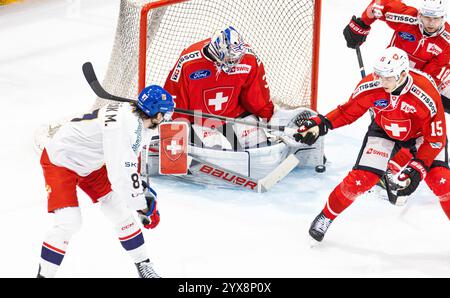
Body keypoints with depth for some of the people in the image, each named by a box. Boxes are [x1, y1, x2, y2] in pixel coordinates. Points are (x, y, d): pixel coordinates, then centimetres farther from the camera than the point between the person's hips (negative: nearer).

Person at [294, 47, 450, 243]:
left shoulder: (426, 95, -38)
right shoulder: (369, 87, -29)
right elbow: (348, 112, -9)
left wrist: (417, 169, -33)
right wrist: (321, 124, -23)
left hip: (421, 133, -2)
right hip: (384, 130, 2)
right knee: (361, 179, -9)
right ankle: (326, 216, 15)